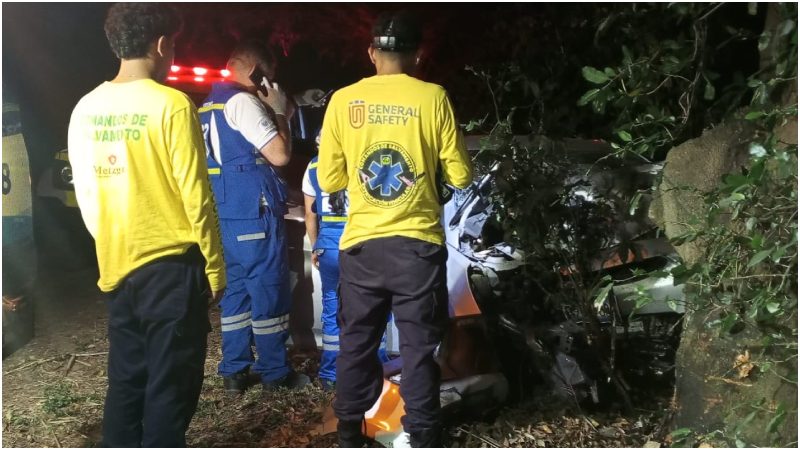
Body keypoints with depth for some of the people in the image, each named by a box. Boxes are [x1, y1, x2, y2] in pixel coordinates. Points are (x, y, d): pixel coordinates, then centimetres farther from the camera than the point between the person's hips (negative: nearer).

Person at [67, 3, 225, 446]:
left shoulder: (86, 108, 5)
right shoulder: (171, 104, -14)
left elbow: (84, 192, 11)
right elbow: (195, 195, -14)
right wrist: (215, 265, -5)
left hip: (117, 266, 6)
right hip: (170, 265, -6)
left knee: (126, 381, 16)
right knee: (170, 386, 3)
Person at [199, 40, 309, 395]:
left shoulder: (209, 106, 17)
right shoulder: (242, 101, -13)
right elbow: (280, 154, -16)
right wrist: (279, 113, -4)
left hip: (225, 212, 9)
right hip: (252, 211, -9)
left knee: (235, 289, 12)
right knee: (269, 289, 0)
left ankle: (234, 371, 17)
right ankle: (274, 372, 9)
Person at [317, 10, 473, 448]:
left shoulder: (343, 100, 0)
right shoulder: (433, 97, -5)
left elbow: (328, 179, 5)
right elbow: (460, 176, -1)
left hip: (361, 243, 2)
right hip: (418, 242, -2)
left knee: (356, 340, 15)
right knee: (419, 343, 9)